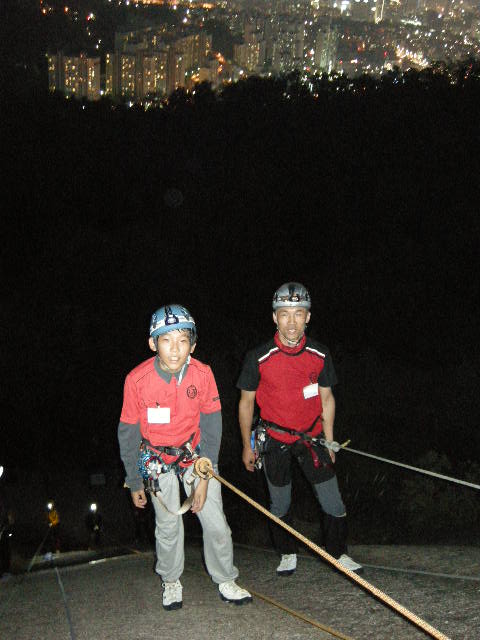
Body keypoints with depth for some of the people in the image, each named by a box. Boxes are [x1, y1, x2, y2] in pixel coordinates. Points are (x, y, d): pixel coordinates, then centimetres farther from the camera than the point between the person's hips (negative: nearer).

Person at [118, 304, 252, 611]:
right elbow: (128, 433, -8)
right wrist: (135, 482, -1)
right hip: (157, 458, -1)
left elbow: (211, 426, -9)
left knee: (216, 522, -2)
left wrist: (204, 477, -11)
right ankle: (171, 582, 26)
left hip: (195, 453, 1)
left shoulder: (202, 373, -19)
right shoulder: (137, 379, -22)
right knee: (168, 525, 2)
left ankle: (226, 580, 19)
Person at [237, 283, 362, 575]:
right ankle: (288, 554, 32)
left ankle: (339, 554, 17)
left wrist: (329, 443, 5)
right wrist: (247, 446, 1)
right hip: (275, 439, -1)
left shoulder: (320, 355, -10)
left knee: (334, 503, -2)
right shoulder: (259, 358, -16)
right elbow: (246, 402, -3)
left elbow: (326, 399, 2)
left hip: (311, 437, 1)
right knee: (280, 505, 11)